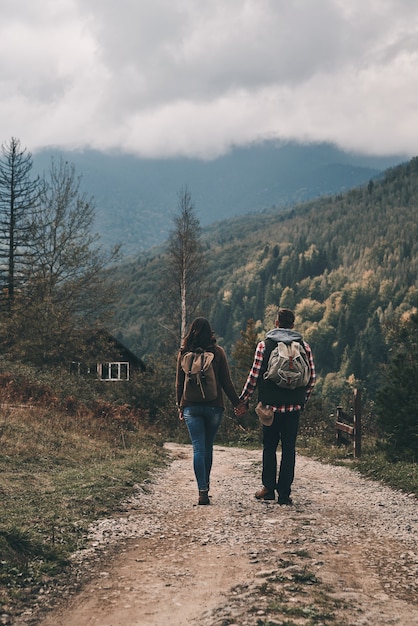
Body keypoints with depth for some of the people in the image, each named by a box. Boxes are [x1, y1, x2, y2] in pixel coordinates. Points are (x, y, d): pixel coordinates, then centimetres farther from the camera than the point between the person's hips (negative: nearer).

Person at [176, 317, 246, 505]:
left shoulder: (184, 353, 1)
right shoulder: (217, 352, -2)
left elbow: (179, 382, 5)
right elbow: (226, 382, -1)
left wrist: (180, 406, 16)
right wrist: (237, 403, 7)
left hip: (191, 406, 0)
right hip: (213, 405, 0)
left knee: (198, 448, -1)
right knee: (208, 447, 14)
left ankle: (203, 491, -11)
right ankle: (205, 486, 25)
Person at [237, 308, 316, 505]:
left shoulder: (264, 345, -3)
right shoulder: (304, 347, 3)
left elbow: (254, 376, -4)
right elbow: (311, 379, 4)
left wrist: (243, 400, 6)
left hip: (271, 405, -1)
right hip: (294, 406, 1)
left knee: (269, 447, 11)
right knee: (289, 448, 6)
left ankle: (268, 488, 13)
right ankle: (284, 492, 6)